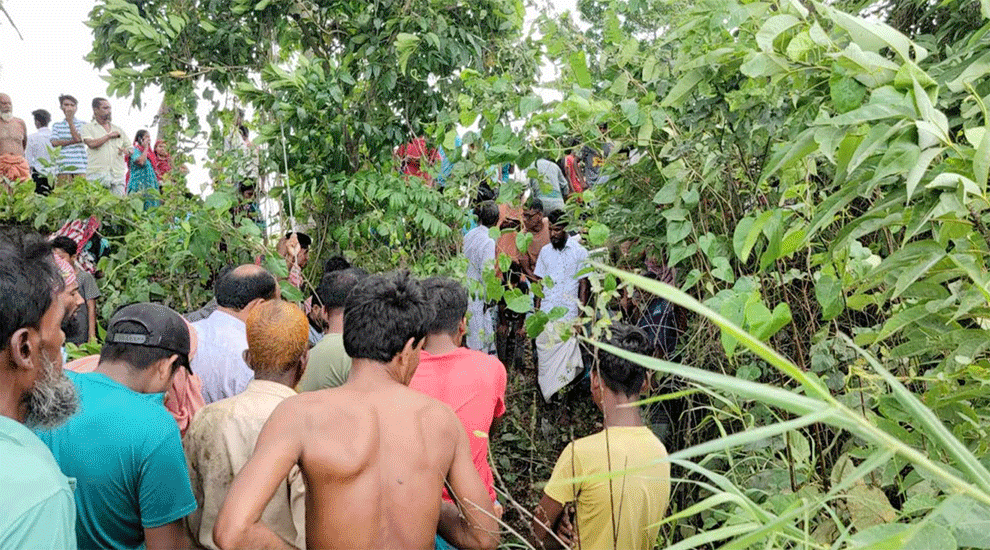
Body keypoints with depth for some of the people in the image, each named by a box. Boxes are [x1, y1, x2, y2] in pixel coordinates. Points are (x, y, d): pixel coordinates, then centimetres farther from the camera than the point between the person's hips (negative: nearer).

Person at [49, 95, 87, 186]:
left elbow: (78, 138, -6)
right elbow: (54, 142, 2)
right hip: (63, 166, 1)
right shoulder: (57, 125, 16)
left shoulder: (82, 124, 11)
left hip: (80, 167, -1)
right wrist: (73, 141, -6)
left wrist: (70, 120, -3)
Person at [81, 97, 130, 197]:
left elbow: (130, 148, 24)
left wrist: (126, 151, 0)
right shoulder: (88, 128, 8)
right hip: (97, 173, -4)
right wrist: (109, 136, -1)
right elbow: (92, 143, -10)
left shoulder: (117, 129, 22)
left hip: (118, 173, 4)